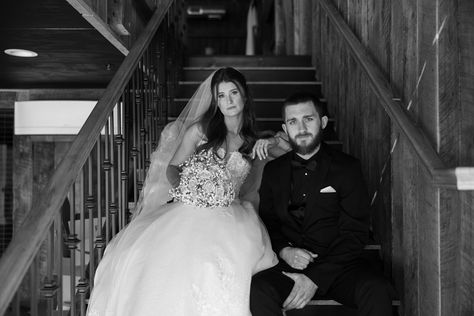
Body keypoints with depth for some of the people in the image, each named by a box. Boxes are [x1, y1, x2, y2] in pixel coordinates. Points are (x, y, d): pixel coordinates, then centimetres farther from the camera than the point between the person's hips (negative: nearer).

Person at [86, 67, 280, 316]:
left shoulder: (251, 140, 14)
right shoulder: (200, 129, 9)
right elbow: (172, 168, 14)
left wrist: (266, 144, 4)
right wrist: (183, 189, -6)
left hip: (228, 219, 1)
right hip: (186, 213, 0)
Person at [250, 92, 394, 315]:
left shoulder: (346, 167, 2)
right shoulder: (273, 170, 11)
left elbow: (355, 234, -4)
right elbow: (266, 222, 12)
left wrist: (315, 278, -14)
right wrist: (284, 250, -10)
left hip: (337, 264, -1)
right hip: (288, 263, 2)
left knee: (377, 291, -30)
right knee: (257, 290, -29)